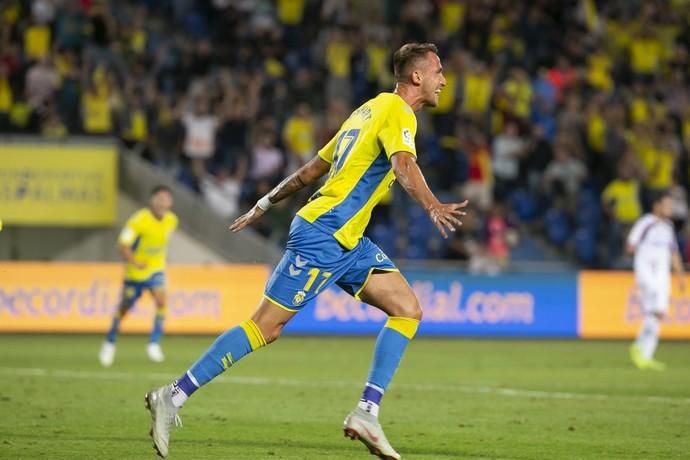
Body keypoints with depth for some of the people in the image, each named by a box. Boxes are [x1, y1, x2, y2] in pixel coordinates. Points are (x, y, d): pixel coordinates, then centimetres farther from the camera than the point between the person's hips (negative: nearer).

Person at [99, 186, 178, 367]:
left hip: (156, 270, 3)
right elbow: (122, 245, -26)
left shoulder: (171, 220, -5)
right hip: (135, 272, -3)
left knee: (161, 299, -23)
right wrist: (135, 262, -39)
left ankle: (154, 344, -17)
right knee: (124, 309, 11)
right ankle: (110, 343, 35)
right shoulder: (139, 220, -23)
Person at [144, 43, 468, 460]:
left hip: (347, 241, 10)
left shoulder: (371, 110, 20)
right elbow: (404, 164, -31)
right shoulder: (397, 112, -9)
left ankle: (366, 413, -5)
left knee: (408, 310, -1)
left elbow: (312, 168, 24)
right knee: (266, 326, -9)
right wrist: (433, 207, -47)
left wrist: (266, 204, 28)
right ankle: (173, 397, -4)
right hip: (323, 235, -10)